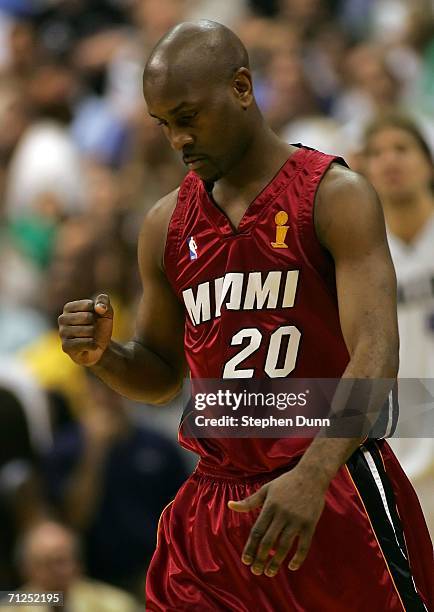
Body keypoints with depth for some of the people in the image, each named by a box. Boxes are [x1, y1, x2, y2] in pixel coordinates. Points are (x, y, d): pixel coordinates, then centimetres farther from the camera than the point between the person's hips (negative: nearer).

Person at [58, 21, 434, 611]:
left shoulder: (334, 195, -8)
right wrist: (103, 355, -4)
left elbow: (376, 354, -18)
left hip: (333, 491, -5)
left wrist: (312, 476, -32)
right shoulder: (167, 224, 10)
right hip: (217, 495, 5)